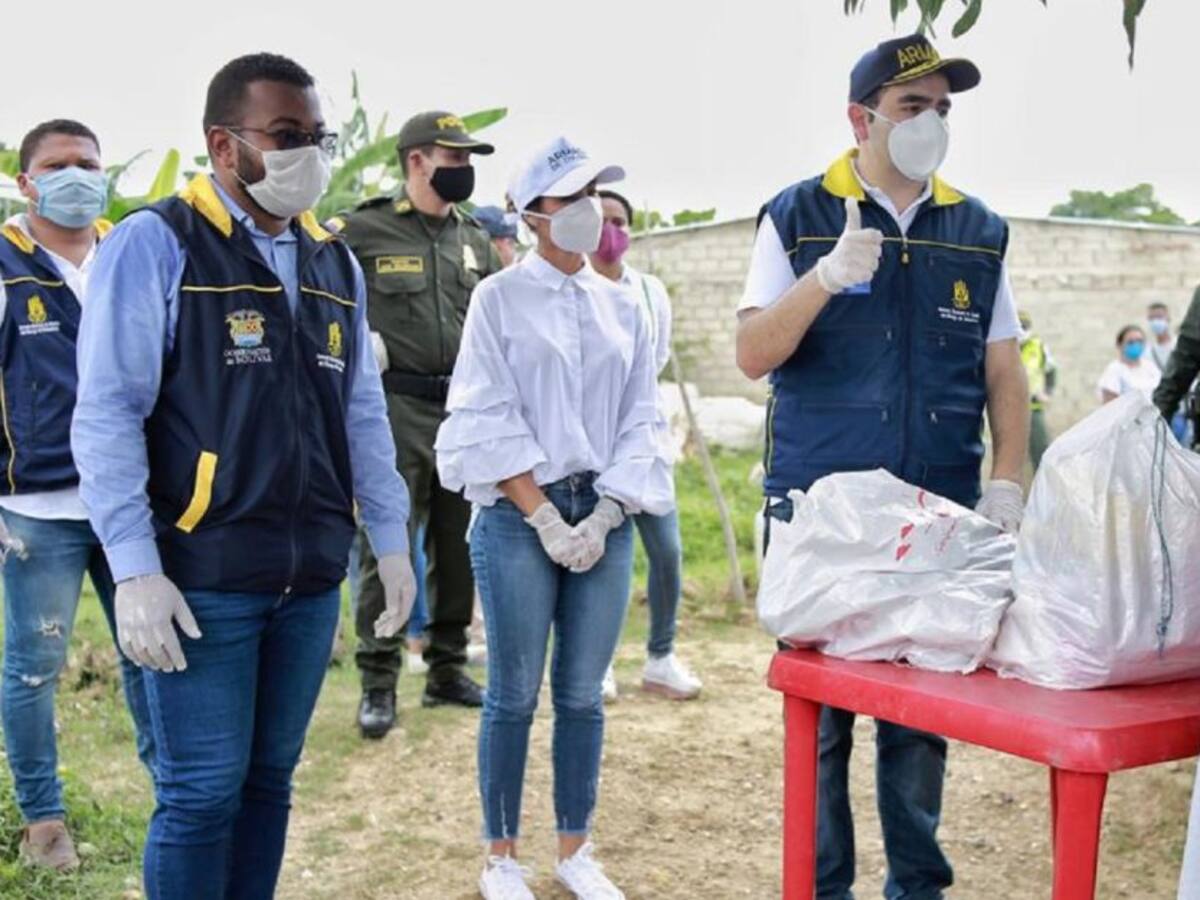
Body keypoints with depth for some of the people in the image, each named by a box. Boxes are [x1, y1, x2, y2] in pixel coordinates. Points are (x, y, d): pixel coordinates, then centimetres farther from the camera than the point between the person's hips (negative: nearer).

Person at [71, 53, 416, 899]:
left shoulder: (335, 262, 12)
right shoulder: (155, 243, -7)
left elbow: (363, 412, 16)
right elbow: (107, 414, -11)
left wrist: (393, 541, 14)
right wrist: (135, 570, -16)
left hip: (312, 575, 6)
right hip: (202, 574, -5)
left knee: (269, 780, 14)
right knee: (202, 793, 1)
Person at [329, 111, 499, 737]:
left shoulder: (476, 241, 12)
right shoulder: (363, 231, -5)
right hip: (397, 410, -6)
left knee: (458, 546, 11)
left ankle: (446, 671, 23)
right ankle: (378, 684, 4)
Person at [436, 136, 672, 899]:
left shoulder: (623, 307, 10)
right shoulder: (500, 297, -2)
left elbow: (640, 420, 8)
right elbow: (487, 421, -7)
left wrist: (604, 516, -4)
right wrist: (545, 517, -12)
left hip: (605, 518, 4)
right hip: (519, 517, -3)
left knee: (583, 693, 8)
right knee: (515, 694, 2)